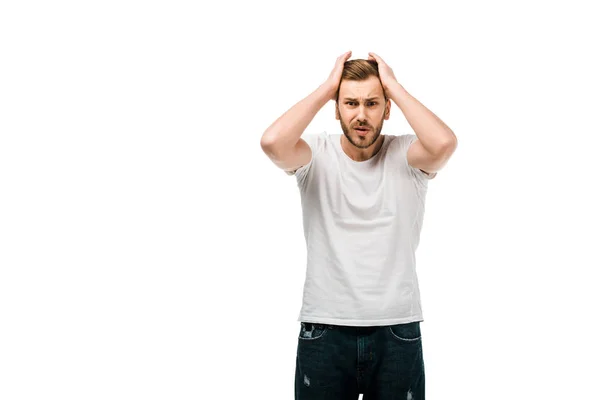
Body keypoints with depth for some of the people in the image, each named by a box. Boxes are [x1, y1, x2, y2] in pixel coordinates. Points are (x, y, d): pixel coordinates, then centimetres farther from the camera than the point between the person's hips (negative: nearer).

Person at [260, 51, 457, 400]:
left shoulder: (406, 155, -2)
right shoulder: (316, 155, -1)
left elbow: (444, 142, -24)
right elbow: (273, 142, -22)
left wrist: (394, 85, -12)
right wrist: (327, 87, -11)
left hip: (397, 331, 0)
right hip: (324, 331, 0)